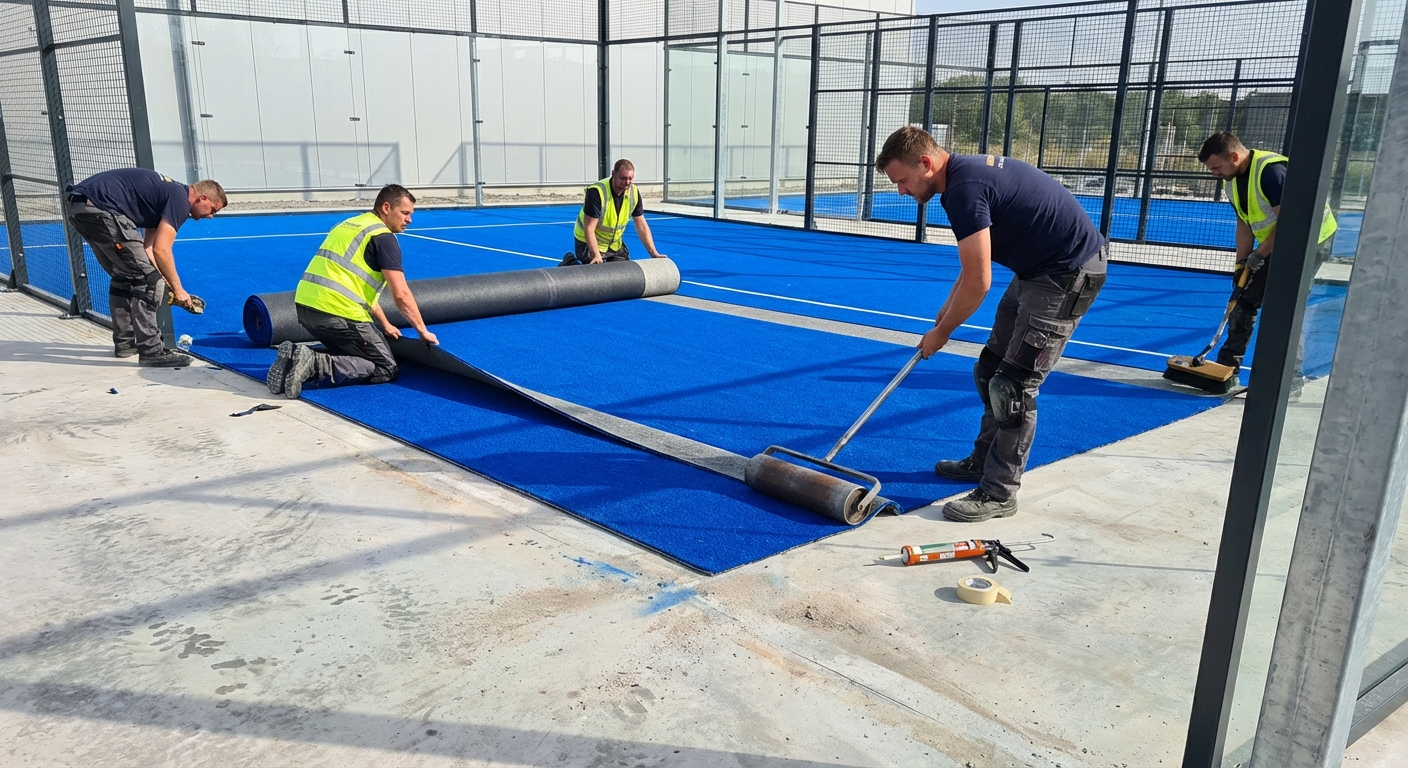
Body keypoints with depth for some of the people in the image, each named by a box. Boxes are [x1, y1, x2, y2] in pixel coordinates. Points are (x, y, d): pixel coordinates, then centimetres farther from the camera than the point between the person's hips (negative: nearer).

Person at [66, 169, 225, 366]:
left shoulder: (167, 193, 22)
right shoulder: (180, 200, -6)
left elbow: (149, 248, 20)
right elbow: (161, 250, -12)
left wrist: (166, 284, 15)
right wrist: (177, 289, -2)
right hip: (100, 208, -11)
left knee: (123, 277, 23)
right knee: (146, 280, -7)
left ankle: (124, 343, 32)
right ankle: (151, 351, -6)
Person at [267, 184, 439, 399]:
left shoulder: (351, 224, 23)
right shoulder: (384, 237, -4)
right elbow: (401, 294, -9)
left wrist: (385, 325, 32)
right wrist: (423, 331, 3)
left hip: (305, 305, 9)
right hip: (337, 312, -8)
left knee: (349, 351, 28)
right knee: (386, 369, 2)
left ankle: (298, 357, 3)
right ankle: (315, 365, -16)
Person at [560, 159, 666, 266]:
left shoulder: (634, 192, -9)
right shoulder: (597, 192, -27)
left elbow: (641, 226, -2)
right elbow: (589, 229, -29)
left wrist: (654, 253, -9)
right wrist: (597, 256, -39)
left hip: (615, 244, 7)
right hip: (589, 243, -6)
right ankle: (570, 263, 9)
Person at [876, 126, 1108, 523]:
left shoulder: (964, 188, -24)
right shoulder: (967, 170, 7)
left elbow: (978, 283, -24)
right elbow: (974, 266, 19)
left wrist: (940, 333, -11)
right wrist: (949, 304, 13)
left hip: (1069, 273, -11)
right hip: (1042, 267, 11)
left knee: (1013, 385, -10)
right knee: (990, 370, 15)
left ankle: (999, 493, -1)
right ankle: (984, 460, 30)